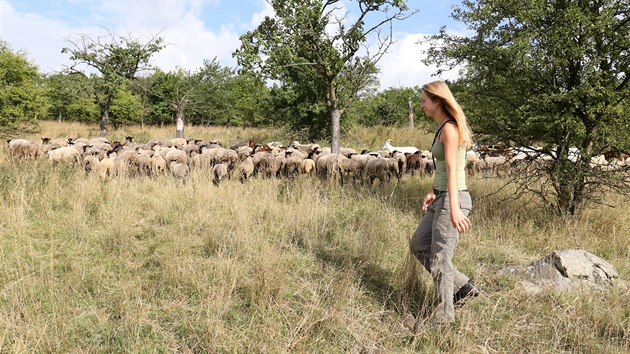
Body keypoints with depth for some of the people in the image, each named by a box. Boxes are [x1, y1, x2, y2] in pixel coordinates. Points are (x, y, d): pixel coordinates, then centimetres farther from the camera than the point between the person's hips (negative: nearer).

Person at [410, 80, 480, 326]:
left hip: (452, 199, -10)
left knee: (440, 259, -1)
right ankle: (463, 287, 25)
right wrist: (433, 192, 22)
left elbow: (452, 170, -24)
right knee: (418, 244, 18)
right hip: (441, 198, 10)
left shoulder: (449, 128, -15)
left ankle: (443, 318, 13)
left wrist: (454, 209, -28)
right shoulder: (442, 128, 14)